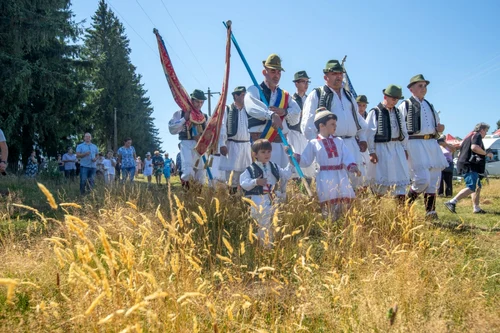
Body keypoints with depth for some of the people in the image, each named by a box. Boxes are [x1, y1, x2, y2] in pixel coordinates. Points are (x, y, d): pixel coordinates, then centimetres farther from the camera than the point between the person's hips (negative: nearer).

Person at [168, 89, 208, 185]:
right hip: (187, 144, -4)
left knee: (201, 178, 7)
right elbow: (172, 129, -4)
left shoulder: (204, 117, 15)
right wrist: (184, 119, -10)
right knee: (188, 173, -22)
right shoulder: (181, 113, 3)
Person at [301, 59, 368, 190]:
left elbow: (358, 118, 26)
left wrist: (362, 138, 17)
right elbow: (308, 124, -5)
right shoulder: (316, 95, 0)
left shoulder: (348, 95, 21)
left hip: (352, 144, 6)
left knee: (356, 178, 5)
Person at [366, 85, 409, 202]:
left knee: (400, 177, 4)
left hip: (397, 148, 6)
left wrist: (404, 148, 13)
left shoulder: (397, 112, 13)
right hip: (381, 149, -6)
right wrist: (371, 151, -13)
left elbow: (404, 131, 19)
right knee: (381, 179, 0)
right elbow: (370, 133, -9)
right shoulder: (375, 112, -6)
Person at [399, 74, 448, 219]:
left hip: (432, 144, 7)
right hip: (415, 144, -7)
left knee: (434, 179, 5)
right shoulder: (405, 105, 2)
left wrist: (440, 128, 7)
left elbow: (437, 125, 31)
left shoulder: (430, 106, 22)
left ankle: (430, 211, 12)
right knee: (422, 179, -17)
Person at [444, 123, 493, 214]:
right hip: (470, 166, -11)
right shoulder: (477, 135, -4)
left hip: (464, 165, 11)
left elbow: (460, 153, 28)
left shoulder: (468, 137, 25)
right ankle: (452, 202, -29)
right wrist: (486, 153, -13)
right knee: (471, 188, -18)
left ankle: (476, 208, 16)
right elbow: (474, 147, -24)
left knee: (478, 187, 16)